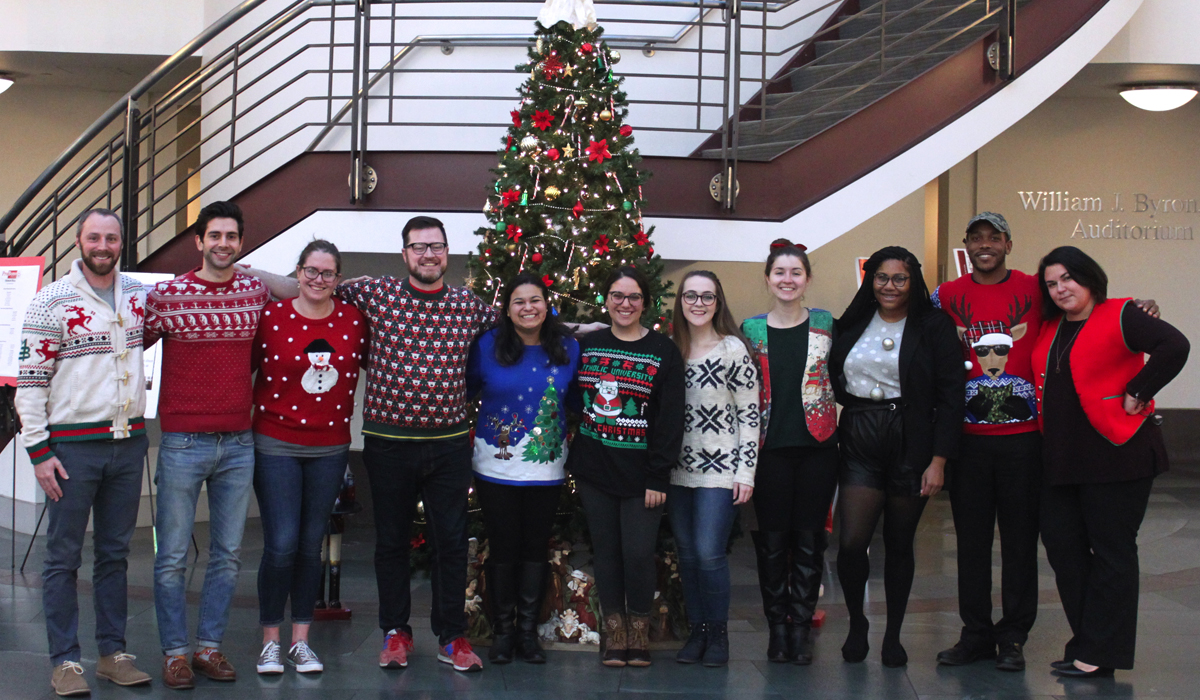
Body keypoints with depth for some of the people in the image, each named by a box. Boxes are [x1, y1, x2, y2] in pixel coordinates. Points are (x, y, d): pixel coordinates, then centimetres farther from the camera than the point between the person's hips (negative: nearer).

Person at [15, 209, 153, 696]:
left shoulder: (140, 295, 7)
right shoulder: (52, 302, -5)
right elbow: (29, 382, -6)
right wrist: (39, 450, -11)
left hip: (128, 443, 4)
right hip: (73, 445, -4)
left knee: (115, 554, 11)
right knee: (64, 557, 2)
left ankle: (113, 653, 20)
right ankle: (65, 660, 9)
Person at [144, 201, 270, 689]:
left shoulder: (257, 292, 5)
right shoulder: (165, 295, -5)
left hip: (238, 443, 3)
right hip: (182, 442, -3)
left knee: (228, 553, 9)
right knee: (173, 556, 2)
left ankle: (210, 646, 21)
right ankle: (174, 652, 13)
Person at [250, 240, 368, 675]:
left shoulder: (353, 319, 2)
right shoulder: (271, 316, -5)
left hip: (330, 448, 3)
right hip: (276, 444, -2)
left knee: (311, 546, 8)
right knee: (281, 544, -7)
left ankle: (301, 641, 19)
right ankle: (270, 641, 9)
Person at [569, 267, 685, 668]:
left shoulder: (663, 351, -3)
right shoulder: (587, 345, 7)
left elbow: (671, 420, -6)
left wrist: (658, 477, -10)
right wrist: (573, 462, 5)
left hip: (640, 473, -3)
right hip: (594, 469, 3)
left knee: (638, 554, -4)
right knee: (606, 549, 8)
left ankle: (639, 626, 17)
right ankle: (614, 628, 21)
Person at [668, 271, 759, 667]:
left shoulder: (734, 349, -5)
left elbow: (749, 414, -5)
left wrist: (746, 472, -8)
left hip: (720, 470, -4)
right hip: (678, 469, 4)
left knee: (709, 554, -9)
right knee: (686, 554, 8)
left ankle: (718, 633, 9)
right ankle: (697, 630, 21)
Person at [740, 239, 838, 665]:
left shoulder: (826, 325, 4)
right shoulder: (751, 330, 5)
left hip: (817, 446, 0)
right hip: (771, 448, 0)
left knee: (809, 540, 3)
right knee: (772, 541, 4)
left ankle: (801, 627, 13)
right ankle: (777, 626, 16)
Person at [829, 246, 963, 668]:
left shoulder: (933, 326, -1)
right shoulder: (852, 325, 9)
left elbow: (951, 395, -5)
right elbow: (834, 384, 15)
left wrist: (939, 459, -10)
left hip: (911, 444, -2)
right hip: (859, 446, 2)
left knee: (899, 545, 7)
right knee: (851, 542, -9)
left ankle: (893, 636, 22)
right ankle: (857, 624, 14)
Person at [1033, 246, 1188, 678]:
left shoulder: (1120, 317, -6)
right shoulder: (1049, 330, 15)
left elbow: (1174, 346, -19)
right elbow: (1047, 384, 27)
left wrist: (1136, 394, -17)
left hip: (1114, 453, -8)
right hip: (1062, 460, 8)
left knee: (1111, 552, -1)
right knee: (1061, 545, 7)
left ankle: (1097, 655, 3)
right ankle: (1088, 642, 17)